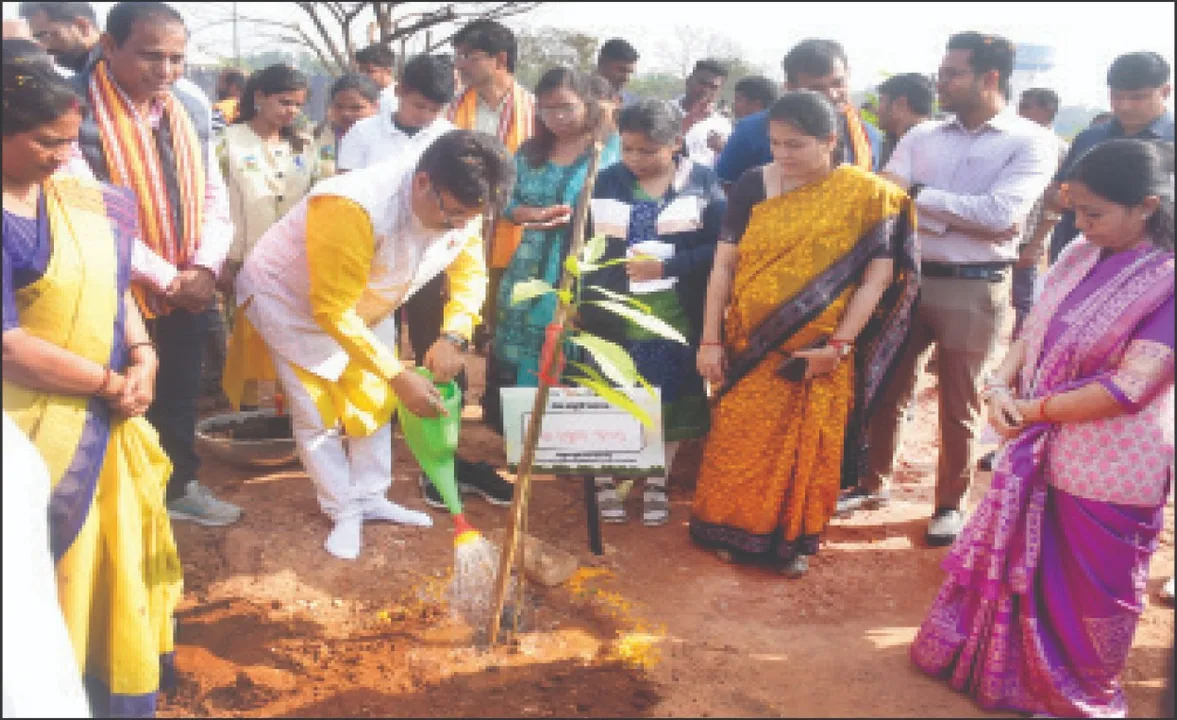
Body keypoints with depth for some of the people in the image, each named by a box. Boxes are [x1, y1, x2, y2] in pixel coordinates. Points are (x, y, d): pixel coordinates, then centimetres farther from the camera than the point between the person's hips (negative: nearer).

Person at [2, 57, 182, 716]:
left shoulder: (80, 198, 1)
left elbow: (114, 285, 11)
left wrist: (142, 354, -7)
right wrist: (111, 383, -13)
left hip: (102, 419, 7)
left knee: (114, 549, 18)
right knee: (53, 561, 7)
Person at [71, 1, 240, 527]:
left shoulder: (192, 109, 4)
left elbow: (213, 194, 6)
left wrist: (205, 268, -10)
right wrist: (163, 277, -20)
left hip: (188, 292, 6)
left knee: (180, 398, 21)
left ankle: (180, 487, 40)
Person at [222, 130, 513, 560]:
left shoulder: (462, 205, -21)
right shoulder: (355, 208, -43)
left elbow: (470, 273, -7)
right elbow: (333, 310, -37)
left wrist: (452, 337, -25)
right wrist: (399, 376, -37)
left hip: (365, 302, 7)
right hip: (293, 299, -6)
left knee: (375, 400, 12)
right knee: (317, 413, -2)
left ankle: (371, 497, 29)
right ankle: (345, 512, 15)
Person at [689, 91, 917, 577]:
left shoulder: (868, 196, -7)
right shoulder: (753, 185, -1)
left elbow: (876, 278, -8)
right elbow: (724, 265, -1)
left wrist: (838, 345, -15)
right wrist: (710, 341, -3)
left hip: (818, 352, -1)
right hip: (749, 345, 2)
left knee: (808, 447, 9)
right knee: (738, 441, 7)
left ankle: (795, 538, 27)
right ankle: (733, 530, 27)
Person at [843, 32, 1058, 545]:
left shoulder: (1031, 142, -4)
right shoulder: (921, 135, 7)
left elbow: (999, 214, -17)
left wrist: (918, 194, -12)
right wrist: (965, 218, -19)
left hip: (973, 290, -3)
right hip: (907, 277, 4)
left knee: (958, 407, 9)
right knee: (887, 391, 13)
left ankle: (950, 503, 26)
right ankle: (873, 481, 32)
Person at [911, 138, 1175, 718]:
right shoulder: (1080, 256, 2)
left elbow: (1130, 387, -23)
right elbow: (1032, 334, 7)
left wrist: (1031, 409, -15)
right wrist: (999, 388, -12)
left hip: (1107, 471, -6)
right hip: (1039, 452, 6)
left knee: (1085, 592, 13)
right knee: (1009, 564, 21)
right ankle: (979, 660, 42)